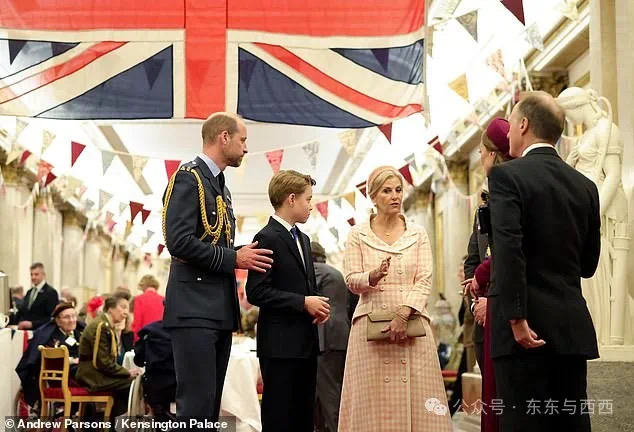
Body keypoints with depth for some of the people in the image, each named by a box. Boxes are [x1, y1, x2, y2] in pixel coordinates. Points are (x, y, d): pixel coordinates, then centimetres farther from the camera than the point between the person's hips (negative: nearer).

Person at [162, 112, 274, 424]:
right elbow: (179, 242, -19)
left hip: (220, 310, 9)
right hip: (194, 308, -9)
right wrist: (233, 258, -14)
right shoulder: (188, 178, -8)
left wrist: (245, 256, 7)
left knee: (211, 405, 10)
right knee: (197, 404, -11)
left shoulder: (220, 185, 21)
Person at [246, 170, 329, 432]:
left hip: (306, 342, 9)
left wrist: (318, 304, 4)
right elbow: (256, 293, -18)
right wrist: (303, 302, -18)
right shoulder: (267, 238, -12)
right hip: (280, 344, -9)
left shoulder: (303, 239, 17)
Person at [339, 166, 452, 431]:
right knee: (373, 400, -4)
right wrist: (373, 276, -21)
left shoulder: (418, 234, 10)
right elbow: (351, 281, 0)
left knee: (414, 396, -4)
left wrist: (403, 315, -13)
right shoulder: (358, 235, 8)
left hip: (411, 325, 1)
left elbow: (424, 282, 1)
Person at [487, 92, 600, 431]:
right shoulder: (585, 186, 11)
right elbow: (588, 264, 15)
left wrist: (516, 318, -18)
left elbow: (508, 249, -18)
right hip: (573, 327, 6)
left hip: (527, 327, -6)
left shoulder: (507, 176, -6)